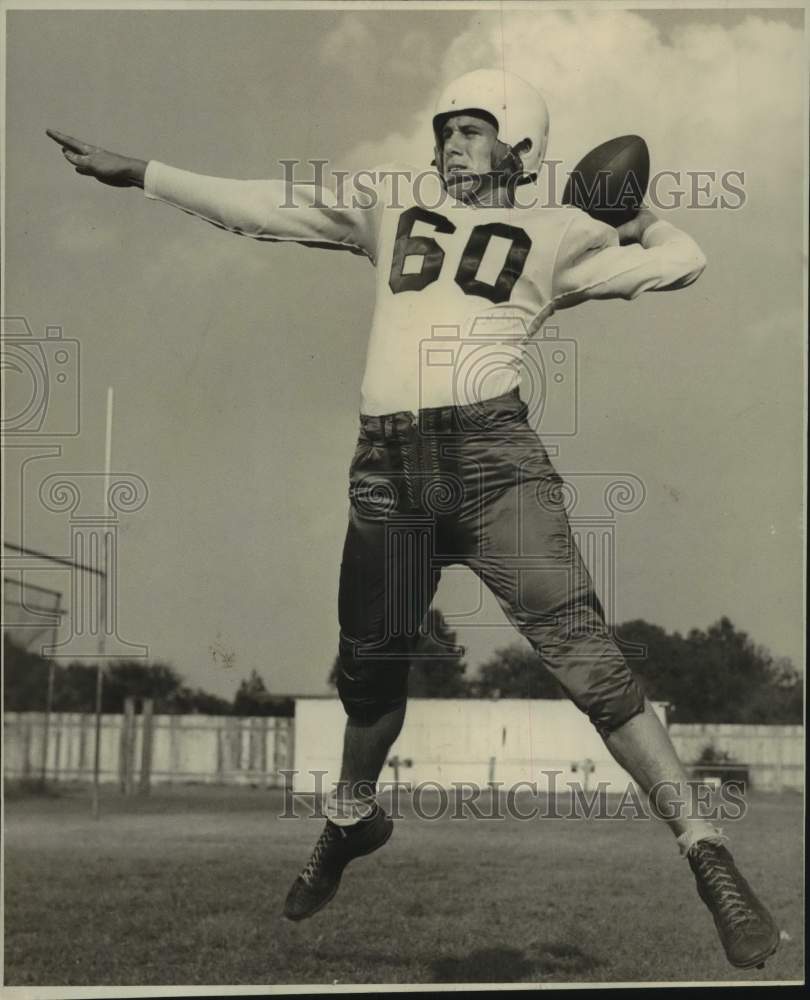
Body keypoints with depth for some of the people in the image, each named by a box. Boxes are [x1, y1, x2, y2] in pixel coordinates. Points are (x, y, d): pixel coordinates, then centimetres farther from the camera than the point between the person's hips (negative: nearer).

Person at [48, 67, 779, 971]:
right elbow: (263, 207, 17)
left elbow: (680, 262, 15)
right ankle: (352, 818, 42)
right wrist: (138, 174, 15)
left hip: (490, 454, -3)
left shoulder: (553, 233, 13)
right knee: (369, 663, 14)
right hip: (386, 465, 4)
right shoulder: (392, 211, 20)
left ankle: (704, 854, -11)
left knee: (581, 648, -14)